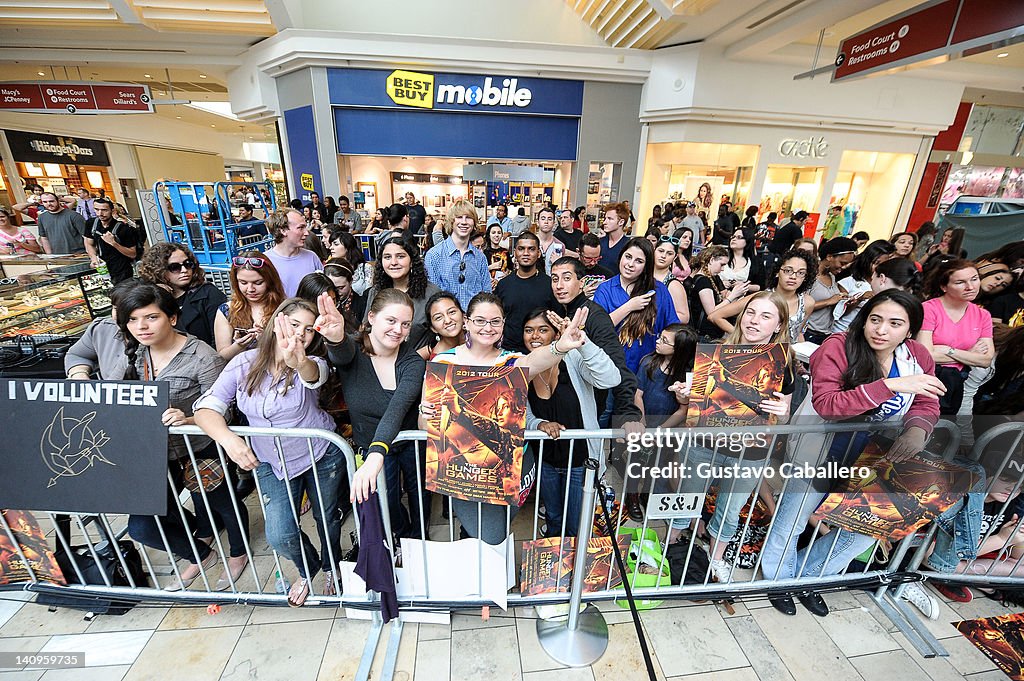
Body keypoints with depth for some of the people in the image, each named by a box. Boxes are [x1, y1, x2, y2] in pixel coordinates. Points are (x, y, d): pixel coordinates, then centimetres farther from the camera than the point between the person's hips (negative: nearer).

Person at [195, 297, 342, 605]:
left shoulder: (312, 364, -19)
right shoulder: (245, 363, -10)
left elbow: (313, 374, -44)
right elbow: (206, 407, -12)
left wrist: (298, 362, -67)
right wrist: (227, 438, -31)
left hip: (322, 455, -2)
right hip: (272, 463, 2)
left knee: (326, 517, 16)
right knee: (280, 537, -3)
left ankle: (331, 568, 50)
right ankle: (308, 570, 34)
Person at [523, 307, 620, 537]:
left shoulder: (573, 358, -20)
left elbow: (611, 379, -38)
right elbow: (524, 415, -2)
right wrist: (540, 424, -24)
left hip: (580, 458, -3)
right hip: (545, 459, 4)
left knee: (576, 527, 16)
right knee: (553, 518, 28)